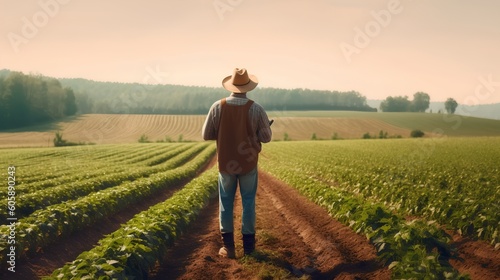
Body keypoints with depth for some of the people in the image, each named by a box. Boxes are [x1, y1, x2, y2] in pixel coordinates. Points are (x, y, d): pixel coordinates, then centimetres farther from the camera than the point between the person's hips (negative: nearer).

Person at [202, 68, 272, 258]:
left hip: (226, 163, 1)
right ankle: (248, 244, 19)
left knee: (226, 203, 11)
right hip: (248, 163, 0)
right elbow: (266, 137, -7)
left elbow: (206, 135, -5)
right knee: (248, 203, 11)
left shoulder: (218, 107, -10)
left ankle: (228, 245, 12)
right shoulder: (256, 109, -13)